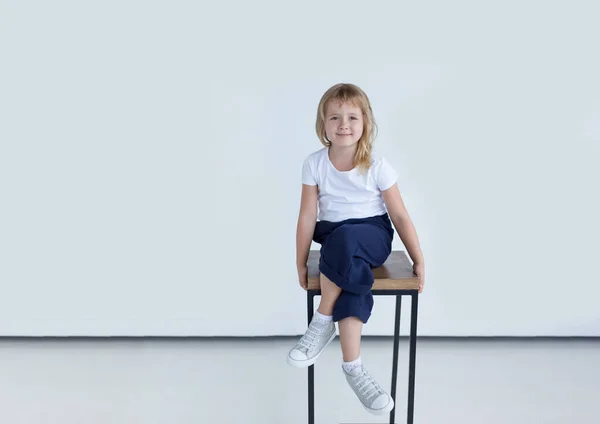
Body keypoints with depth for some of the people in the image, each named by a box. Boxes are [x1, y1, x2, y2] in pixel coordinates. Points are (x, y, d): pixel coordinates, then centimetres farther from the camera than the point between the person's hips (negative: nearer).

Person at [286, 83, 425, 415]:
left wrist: (418, 261, 0)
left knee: (345, 239, -38)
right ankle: (352, 367, -24)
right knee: (352, 275, -34)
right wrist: (301, 263, 0)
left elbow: (400, 215, -1)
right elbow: (308, 217, -1)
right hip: (335, 241, 1)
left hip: (373, 235, -1)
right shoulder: (314, 164, -3)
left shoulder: (377, 166, -7)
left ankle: (322, 323, -23)